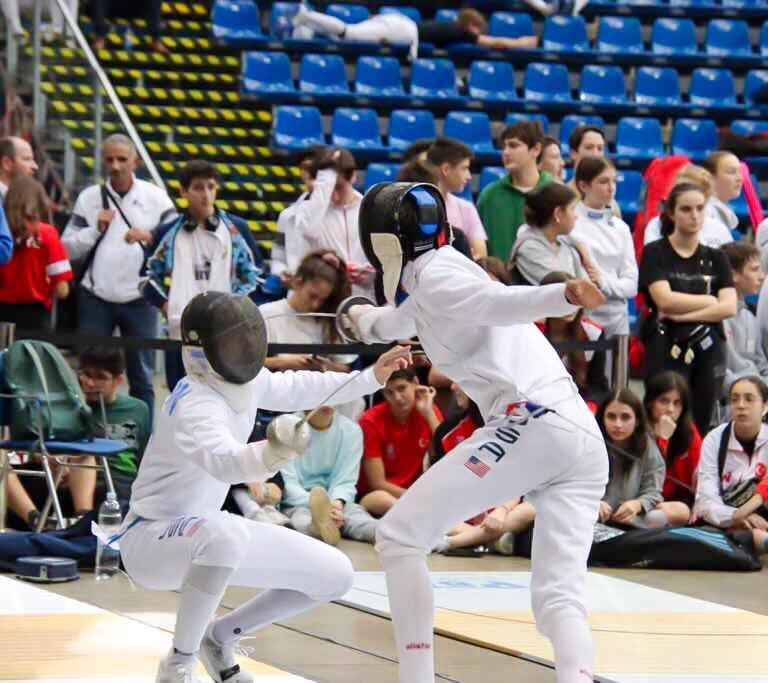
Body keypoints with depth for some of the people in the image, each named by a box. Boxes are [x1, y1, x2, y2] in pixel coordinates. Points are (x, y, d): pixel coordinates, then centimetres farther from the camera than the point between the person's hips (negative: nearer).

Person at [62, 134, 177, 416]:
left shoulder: (155, 197, 1)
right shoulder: (88, 198, 4)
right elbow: (68, 249, 5)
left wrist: (149, 237, -21)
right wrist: (95, 229, -10)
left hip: (139, 299, -1)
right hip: (95, 298, 1)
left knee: (142, 377, 5)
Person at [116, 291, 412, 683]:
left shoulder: (239, 379, -3)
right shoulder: (195, 406, -30)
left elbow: (292, 389, 19)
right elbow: (225, 462, -51)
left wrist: (371, 378, 17)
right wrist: (272, 454, -71)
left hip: (200, 530, 9)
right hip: (151, 540, -9)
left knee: (334, 576, 3)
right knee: (225, 536, -42)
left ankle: (218, 637, 19)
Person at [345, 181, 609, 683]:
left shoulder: (433, 275, 2)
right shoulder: (446, 272, 28)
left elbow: (502, 303, -18)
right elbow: (401, 321, 52)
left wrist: (566, 297, -37)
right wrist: (364, 319, 71)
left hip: (532, 426, -8)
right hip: (582, 439, 8)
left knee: (400, 537, 3)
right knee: (559, 598, -1)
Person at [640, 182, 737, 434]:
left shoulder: (715, 258, 13)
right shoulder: (655, 253, 2)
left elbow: (729, 307, 0)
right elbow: (665, 300, -11)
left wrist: (682, 315, -9)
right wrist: (710, 301, -2)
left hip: (708, 349, 4)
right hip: (667, 349, -4)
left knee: (701, 426, 1)